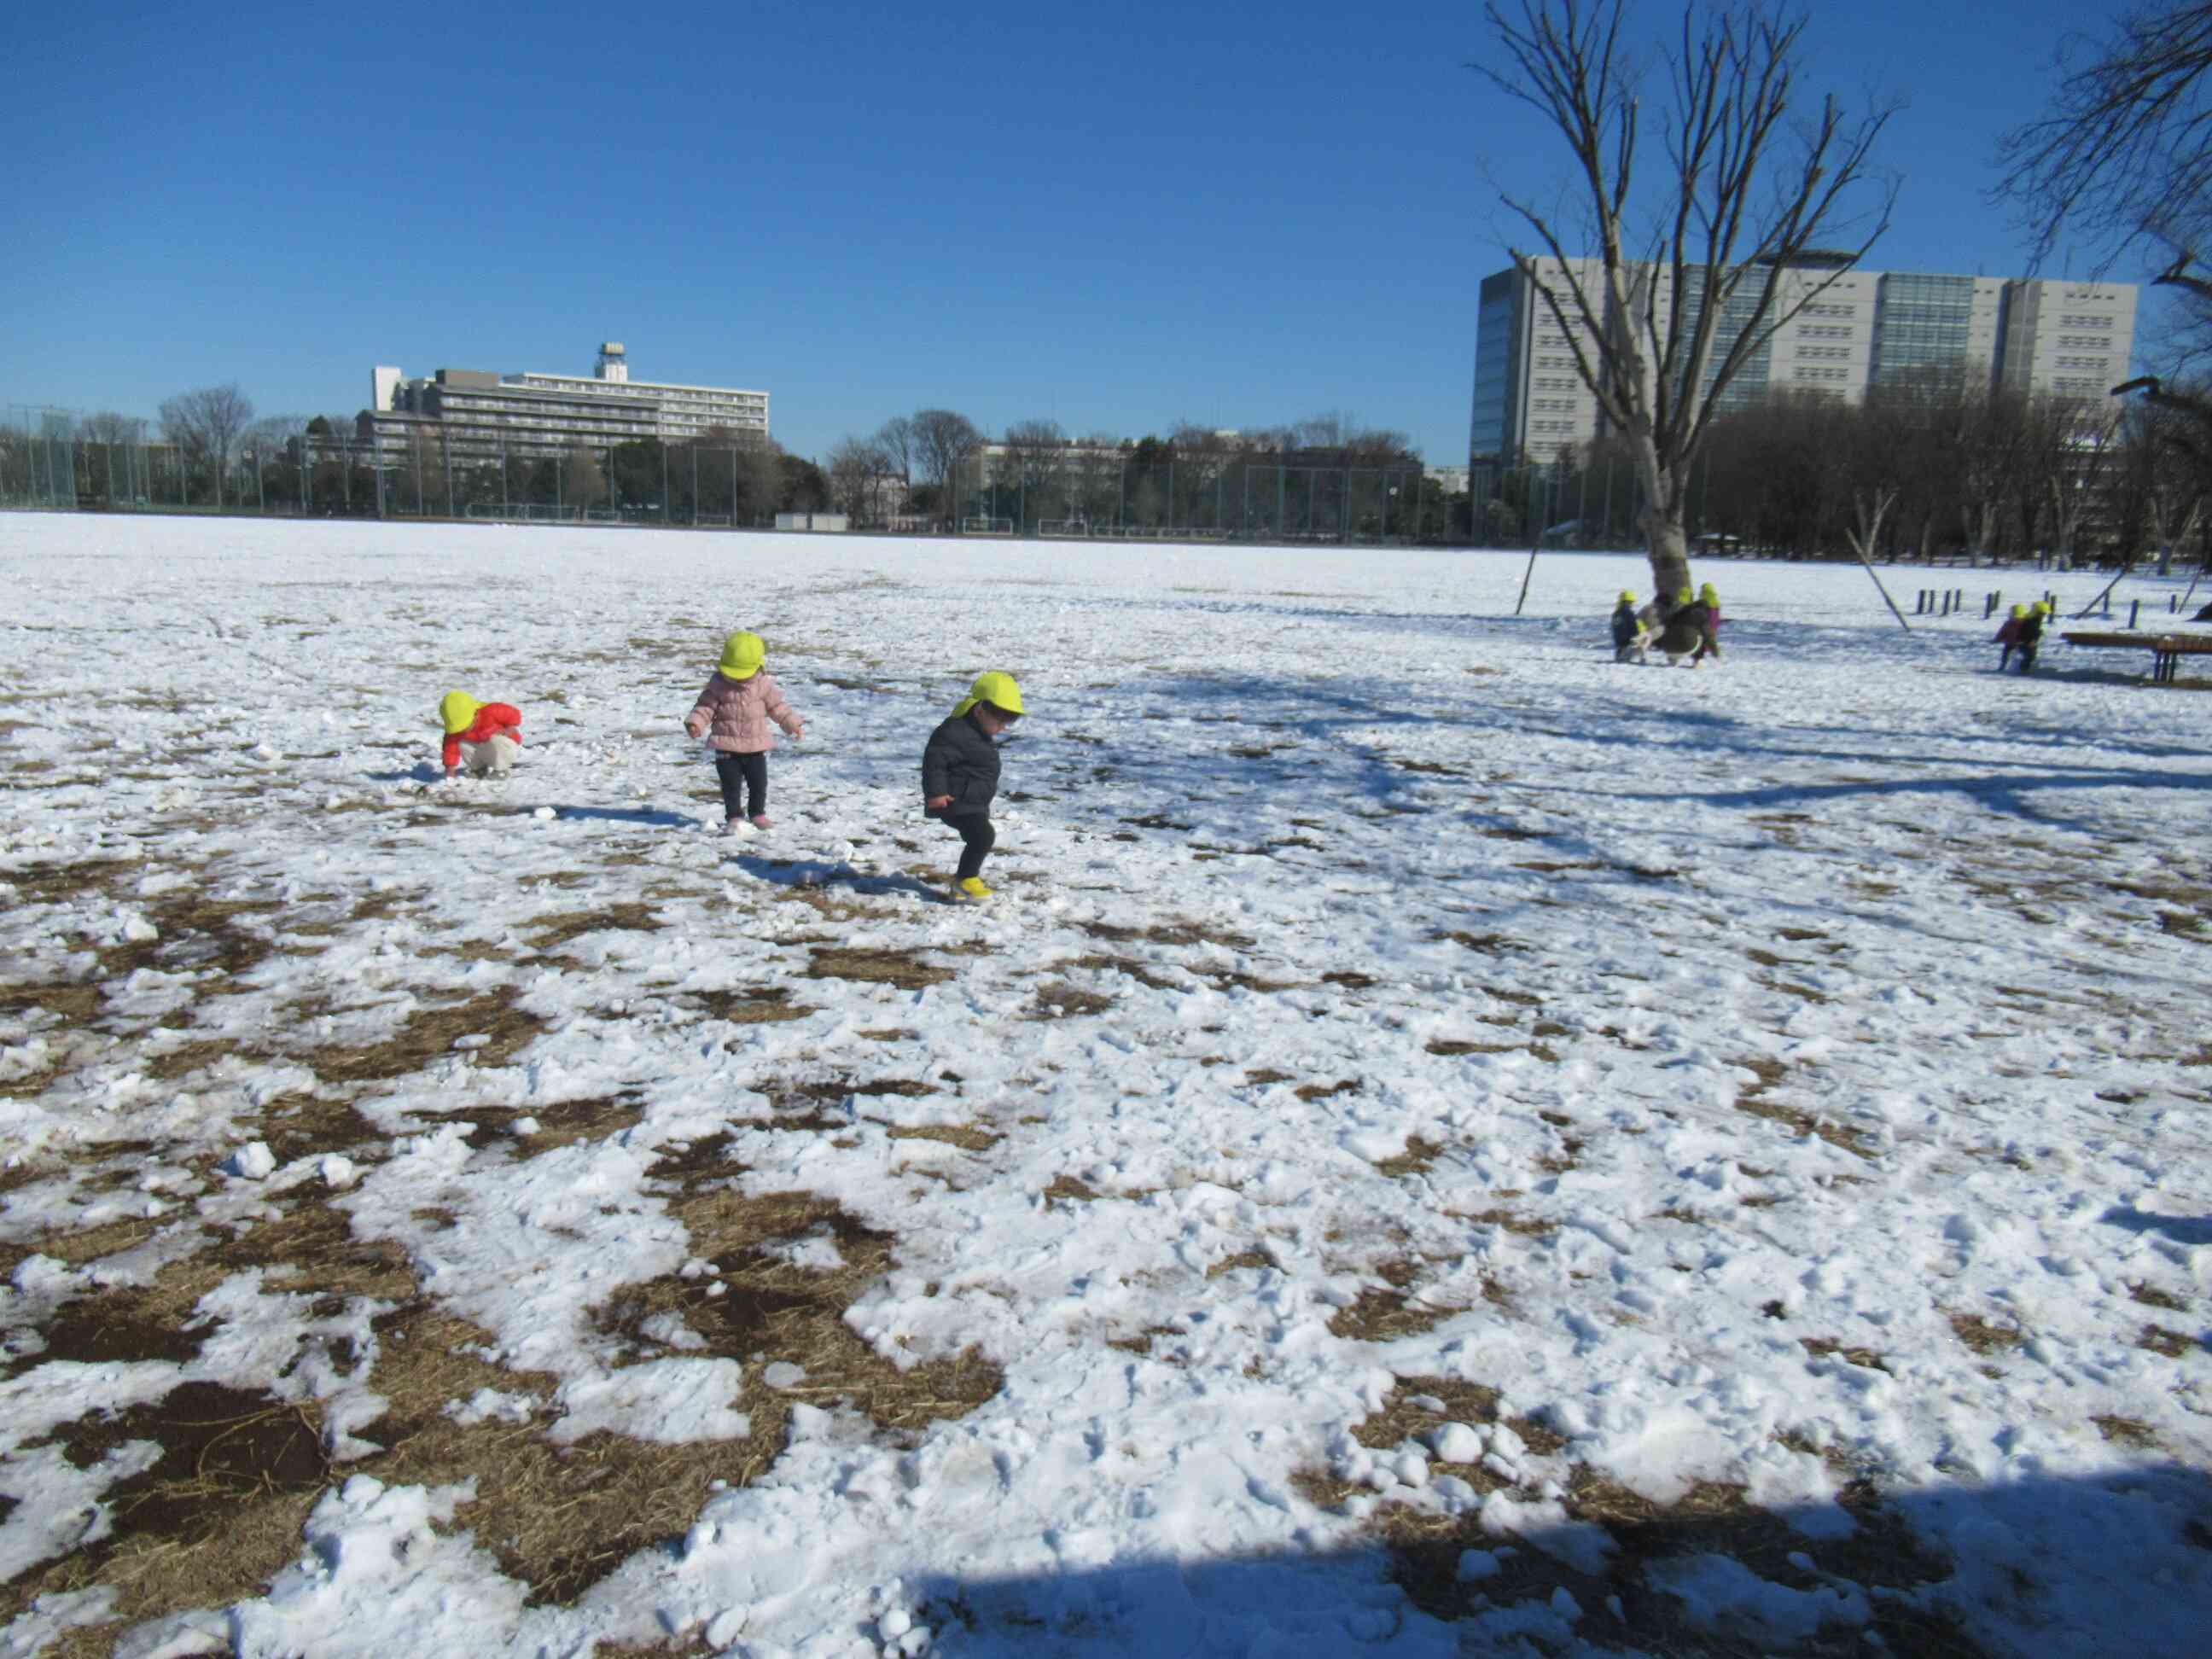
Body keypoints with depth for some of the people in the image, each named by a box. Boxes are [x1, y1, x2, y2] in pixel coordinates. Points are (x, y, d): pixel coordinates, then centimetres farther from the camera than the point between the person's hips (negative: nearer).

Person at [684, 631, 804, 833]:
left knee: (759, 782, 8)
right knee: (731, 784, 1)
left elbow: (777, 707, 5)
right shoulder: (718, 684, -6)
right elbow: (706, 706, -5)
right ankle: (734, 817, 11)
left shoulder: (763, 684, -3)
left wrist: (794, 725, 2)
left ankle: (758, 814, 26)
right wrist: (695, 723, -21)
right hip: (727, 747, -1)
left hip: (756, 746, 1)